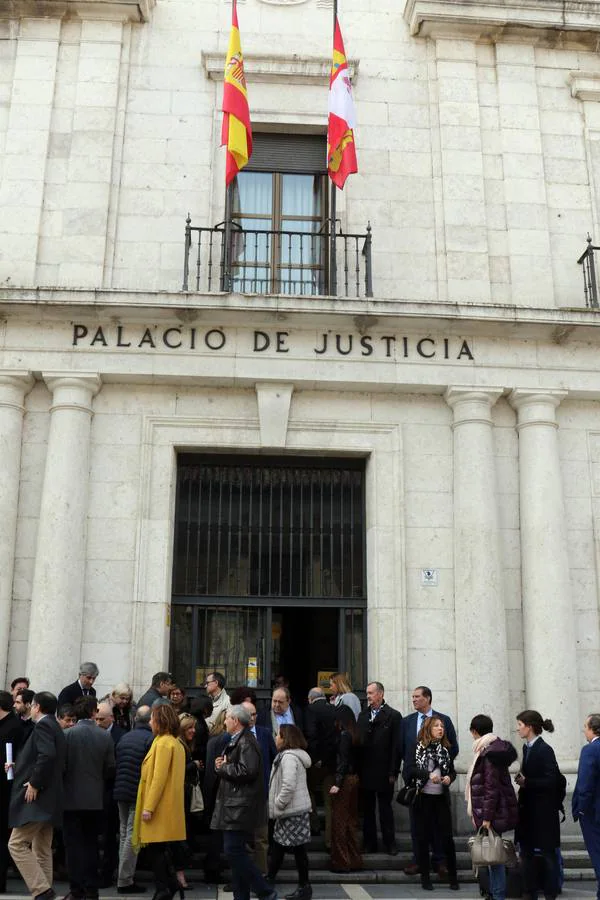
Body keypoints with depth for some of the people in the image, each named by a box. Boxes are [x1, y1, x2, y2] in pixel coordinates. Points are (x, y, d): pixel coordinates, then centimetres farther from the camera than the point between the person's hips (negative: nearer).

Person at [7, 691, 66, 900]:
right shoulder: (55, 727, 17)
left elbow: (47, 755, -26)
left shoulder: (43, 725, -11)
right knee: (42, 850, 11)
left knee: (17, 844, -8)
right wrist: (19, 767, 19)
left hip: (36, 797, -10)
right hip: (48, 798, 10)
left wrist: (34, 784, -20)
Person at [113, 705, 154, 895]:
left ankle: (124, 876, 20)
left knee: (124, 834, 15)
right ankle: (125, 881, -1)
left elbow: (115, 765, 13)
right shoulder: (150, 739, -13)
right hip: (139, 794, -7)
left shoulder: (124, 738, 8)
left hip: (121, 792, 7)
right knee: (132, 836, -3)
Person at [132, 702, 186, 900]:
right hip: (170, 806, 9)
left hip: (160, 807, -9)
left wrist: (148, 807, -19)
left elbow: (159, 778, -20)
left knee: (157, 848, -4)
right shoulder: (176, 743, 14)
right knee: (163, 848, 14)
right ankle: (171, 883, 15)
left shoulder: (163, 743, -14)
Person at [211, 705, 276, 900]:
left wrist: (223, 767, -12)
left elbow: (247, 771, -25)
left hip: (240, 807, -11)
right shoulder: (236, 741, 19)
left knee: (234, 851, -12)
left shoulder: (246, 742, -14)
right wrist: (223, 765, 4)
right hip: (234, 805, 11)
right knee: (237, 853, 12)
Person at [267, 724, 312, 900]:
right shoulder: (289, 755, 15)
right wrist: (277, 805, 16)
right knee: (278, 846, 16)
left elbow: (289, 786, -28)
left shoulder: (289, 757, -18)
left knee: (298, 849, -1)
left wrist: (279, 803, -17)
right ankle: (269, 881, 24)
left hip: (294, 811, -11)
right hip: (293, 810, 11)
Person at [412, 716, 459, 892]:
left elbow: (452, 771, 12)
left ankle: (453, 877, 12)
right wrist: (429, 775, -25)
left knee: (447, 837, 1)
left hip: (442, 798, 2)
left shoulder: (445, 748, 6)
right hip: (423, 797, -2)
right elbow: (411, 769, -12)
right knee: (423, 837, 5)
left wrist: (449, 778, -9)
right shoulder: (418, 747, -4)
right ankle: (425, 877, 15)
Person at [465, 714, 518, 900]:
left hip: (493, 810, -9)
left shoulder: (489, 752, -17)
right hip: (499, 810, 9)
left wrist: (487, 817, -18)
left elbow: (492, 787, -20)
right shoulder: (495, 748, 11)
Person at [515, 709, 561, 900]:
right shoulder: (527, 747, 8)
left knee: (546, 853, 5)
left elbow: (551, 781, -21)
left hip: (543, 811, -8)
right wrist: (521, 779, -2)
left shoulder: (545, 750, -17)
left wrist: (526, 782, -21)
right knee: (527, 851, 12)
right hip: (528, 808, 8)